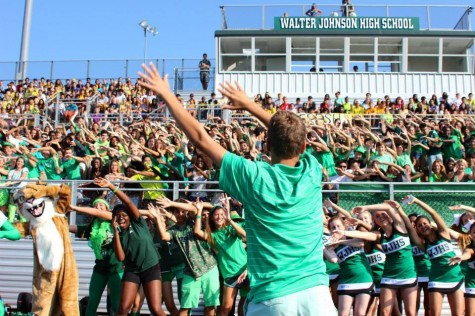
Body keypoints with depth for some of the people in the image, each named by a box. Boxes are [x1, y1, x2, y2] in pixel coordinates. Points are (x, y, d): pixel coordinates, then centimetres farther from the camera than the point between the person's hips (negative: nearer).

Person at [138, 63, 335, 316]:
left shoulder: (254, 176, -8)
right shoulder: (312, 172, 2)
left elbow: (200, 138, -3)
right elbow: (292, 136, 21)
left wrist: (166, 95, 6)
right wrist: (248, 104, 28)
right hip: (316, 293, 3)